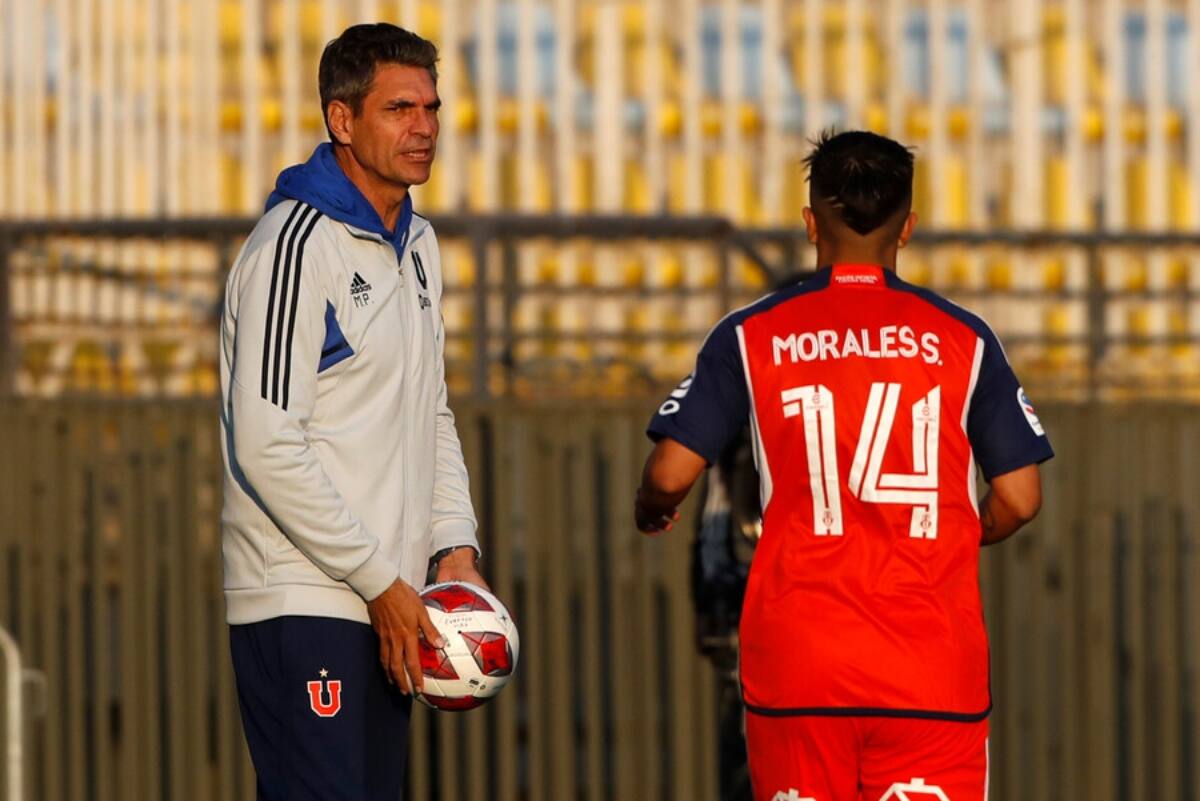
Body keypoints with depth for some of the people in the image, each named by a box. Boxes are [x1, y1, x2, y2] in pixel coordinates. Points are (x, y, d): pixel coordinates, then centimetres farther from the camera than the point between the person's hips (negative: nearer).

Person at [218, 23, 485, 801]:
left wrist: (455, 543, 8)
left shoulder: (415, 244, 15)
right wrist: (381, 582, -16)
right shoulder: (296, 244, -13)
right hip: (302, 609, -9)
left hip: (386, 605, 9)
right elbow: (267, 446, -19)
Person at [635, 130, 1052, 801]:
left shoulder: (749, 336, 2)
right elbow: (1019, 499, 3)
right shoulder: (963, 338, 3)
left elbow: (671, 475, 0)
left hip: (796, 668, 1)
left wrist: (653, 512, 23)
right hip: (934, 671, 0)